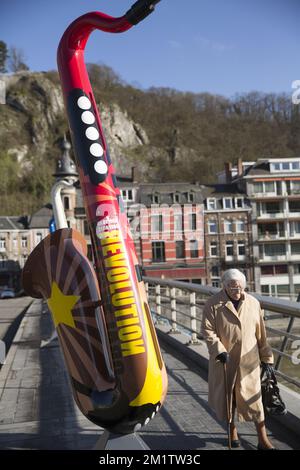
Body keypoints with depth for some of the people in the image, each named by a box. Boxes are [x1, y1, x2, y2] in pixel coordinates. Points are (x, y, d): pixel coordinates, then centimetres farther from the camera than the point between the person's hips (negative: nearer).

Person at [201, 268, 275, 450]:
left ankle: (263, 439, 9)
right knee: (227, 395, 13)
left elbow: (261, 333, 8)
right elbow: (207, 330, -8)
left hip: (248, 360, 1)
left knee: (254, 397, 0)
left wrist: (266, 357, 11)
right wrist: (219, 350, -20)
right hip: (224, 360, -1)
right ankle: (232, 431, 34)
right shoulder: (214, 304, -7)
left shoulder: (253, 303, 2)